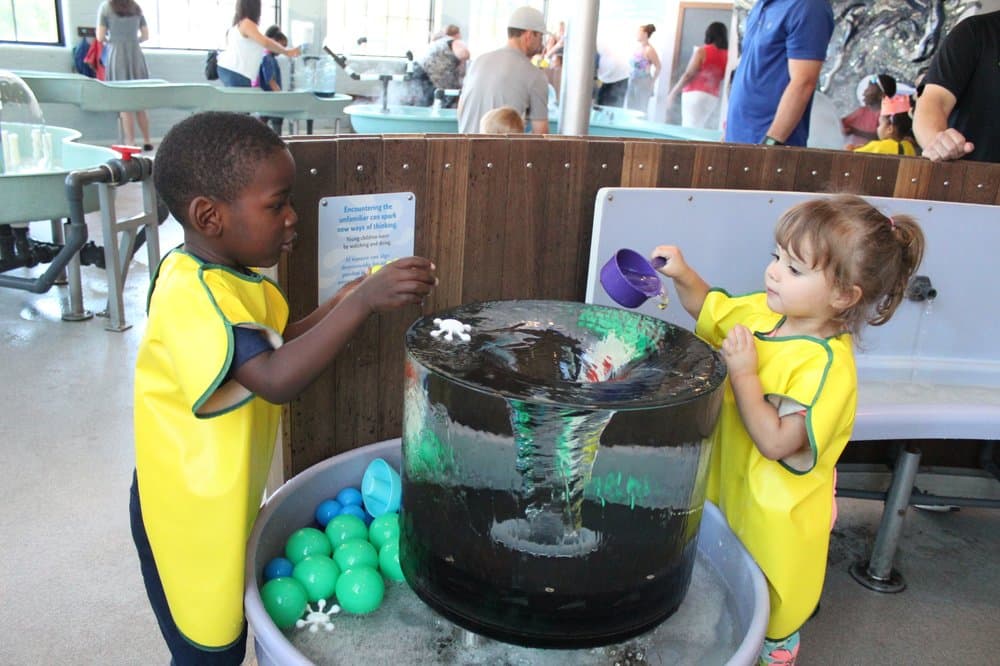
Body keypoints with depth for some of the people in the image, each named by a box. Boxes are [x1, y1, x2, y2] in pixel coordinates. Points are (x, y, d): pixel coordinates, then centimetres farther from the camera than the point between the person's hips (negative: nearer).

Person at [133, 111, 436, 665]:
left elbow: (275, 344, 13)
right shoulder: (193, 297, -30)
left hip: (223, 504, 9)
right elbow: (276, 380, -42)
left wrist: (339, 305, -3)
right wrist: (361, 304, -44)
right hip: (188, 515, -9)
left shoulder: (228, 277, 2)